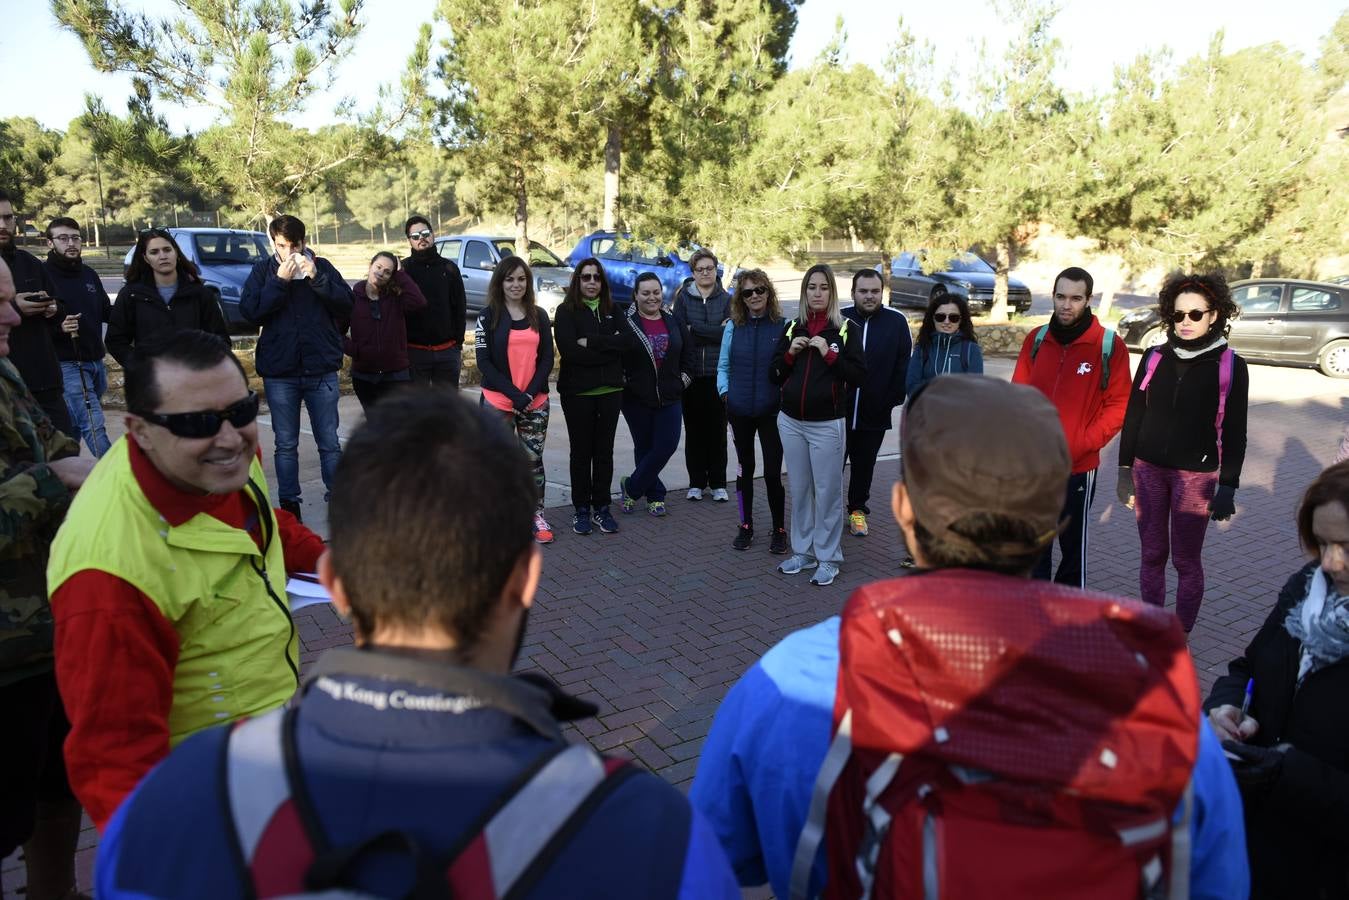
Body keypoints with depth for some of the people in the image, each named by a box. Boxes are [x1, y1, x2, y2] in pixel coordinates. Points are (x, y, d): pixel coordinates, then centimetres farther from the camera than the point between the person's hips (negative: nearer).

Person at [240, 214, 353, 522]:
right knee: (286, 444, 9)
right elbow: (249, 311, -8)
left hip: (322, 370, 0)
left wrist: (316, 278, -17)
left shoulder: (321, 266, 2)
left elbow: (347, 304, -7)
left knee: (329, 443, 6)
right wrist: (279, 281, -15)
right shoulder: (263, 270, 4)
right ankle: (289, 504, 19)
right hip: (279, 371, 1)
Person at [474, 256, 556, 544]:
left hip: (536, 402, 2)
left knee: (534, 458, 6)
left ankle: (537, 515, 17)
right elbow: (484, 362, -5)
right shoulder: (489, 316, 0)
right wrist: (514, 393, -13)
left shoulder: (539, 316, 9)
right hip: (498, 402, -2)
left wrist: (530, 393, -8)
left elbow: (547, 359, 6)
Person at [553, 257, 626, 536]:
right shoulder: (566, 311, -1)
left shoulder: (612, 311, 10)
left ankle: (602, 506, 19)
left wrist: (591, 341, -15)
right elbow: (569, 350, -15)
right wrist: (609, 348, -12)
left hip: (610, 390, 3)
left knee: (604, 451, 8)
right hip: (578, 391, -3)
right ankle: (581, 509, 15)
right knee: (581, 451, 6)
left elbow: (625, 341, -6)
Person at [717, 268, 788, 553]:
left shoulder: (783, 326, -4)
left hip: (771, 411, -3)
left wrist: (786, 397, -10)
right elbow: (723, 365, 11)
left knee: (772, 473, -2)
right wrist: (725, 391, -1)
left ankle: (779, 530, 15)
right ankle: (746, 526, 27)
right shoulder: (733, 327, 4)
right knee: (745, 468, 14)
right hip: (739, 411, 3)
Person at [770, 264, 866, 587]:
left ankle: (828, 559, 14)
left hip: (826, 424, -4)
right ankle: (803, 552, 26)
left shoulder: (844, 330, -3)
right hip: (791, 422, 4)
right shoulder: (792, 329, 9)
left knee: (828, 492, 2)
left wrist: (829, 354, -17)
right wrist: (790, 353, -6)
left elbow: (859, 376, -8)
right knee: (799, 490, 13)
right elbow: (774, 377, 11)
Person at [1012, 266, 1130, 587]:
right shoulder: (1036, 339, 5)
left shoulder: (1109, 345, -6)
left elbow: (1118, 405, -7)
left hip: (1078, 468, -3)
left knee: (1073, 545, 8)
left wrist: (1080, 445, -16)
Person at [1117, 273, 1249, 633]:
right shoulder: (1154, 357, 2)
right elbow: (1133, 416, 6)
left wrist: (1228, 486, -7)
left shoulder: (1230, 365, -4)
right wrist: (1125, 470, 5)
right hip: (1148, 470, 3)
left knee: (1186, 560, 5)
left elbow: (1234, 432, -3)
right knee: (1152, 555, 11)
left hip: (1195, 475, -2)